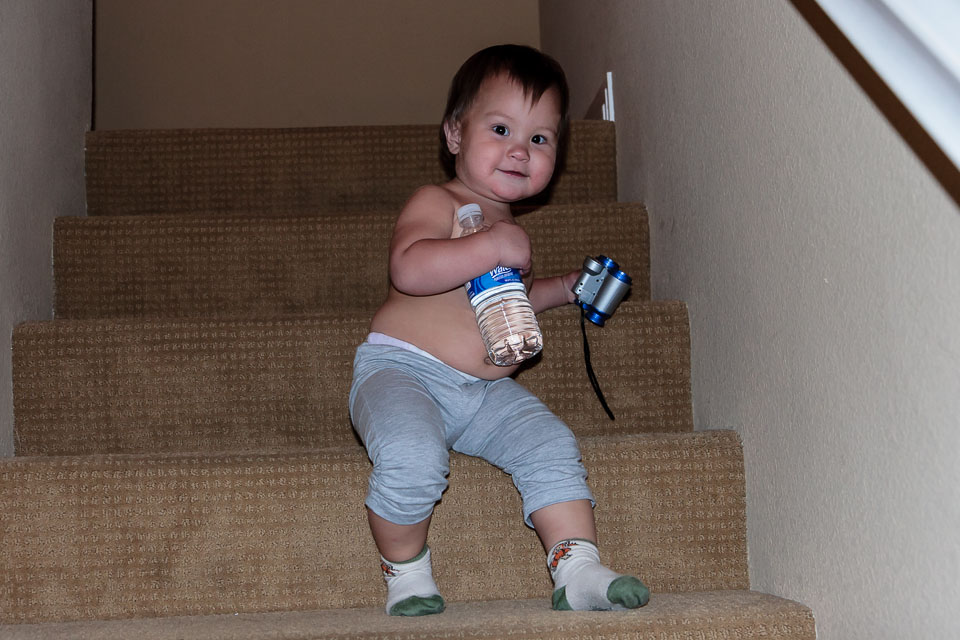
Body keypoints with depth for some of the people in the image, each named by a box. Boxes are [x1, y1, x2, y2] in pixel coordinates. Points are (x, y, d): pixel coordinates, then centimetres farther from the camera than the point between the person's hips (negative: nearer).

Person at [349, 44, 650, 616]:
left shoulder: (507, 226, 19)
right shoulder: (436, 203, -7)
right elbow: (408, 269, -28)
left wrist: (561, 289, 26)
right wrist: (491, 248, -28)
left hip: (487, 392, 7)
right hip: (402, 371, -7)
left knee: (551, 445, -12)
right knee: (414, 458, -33)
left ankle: (578, 573, -12)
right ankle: (406, 574, -9)